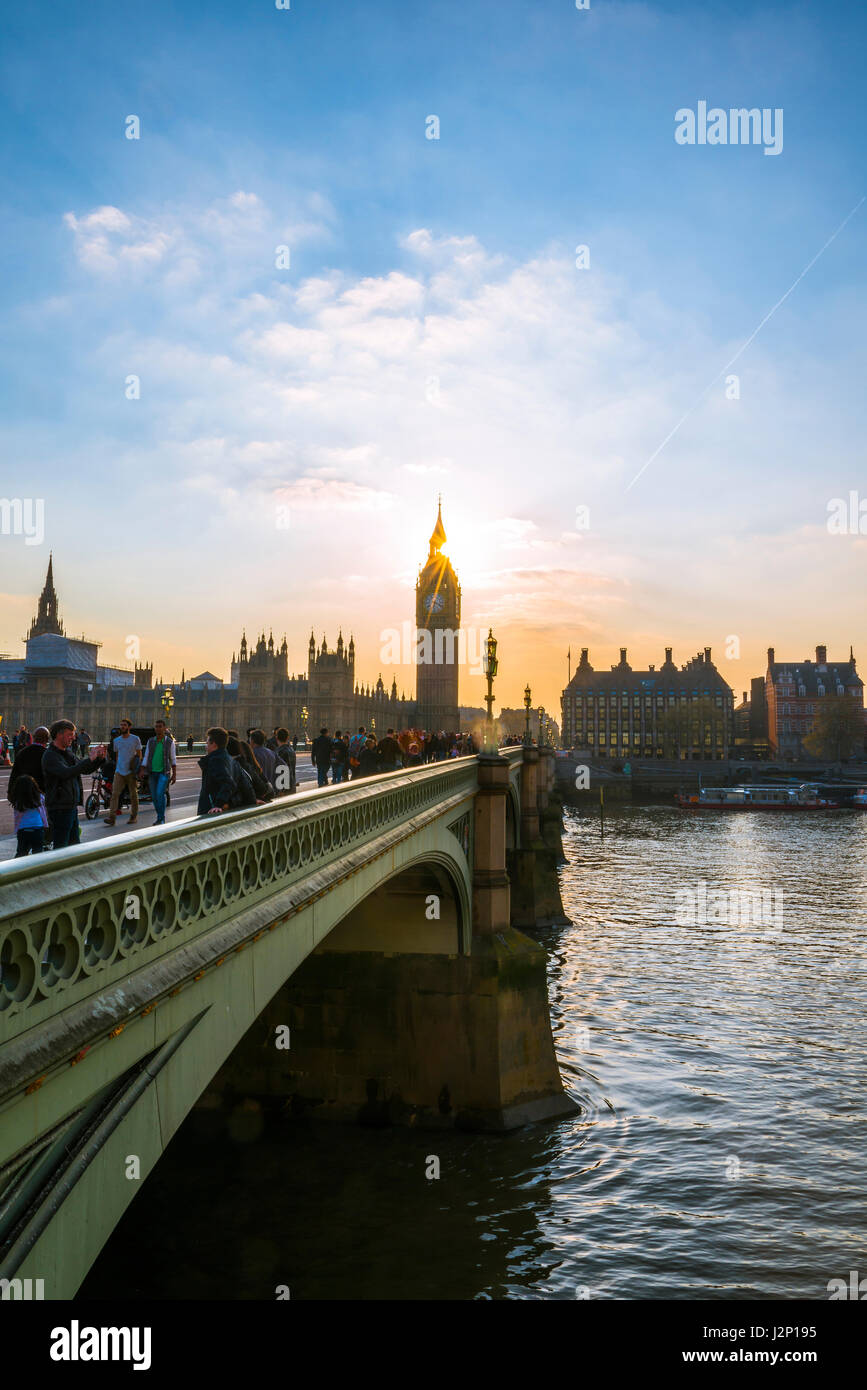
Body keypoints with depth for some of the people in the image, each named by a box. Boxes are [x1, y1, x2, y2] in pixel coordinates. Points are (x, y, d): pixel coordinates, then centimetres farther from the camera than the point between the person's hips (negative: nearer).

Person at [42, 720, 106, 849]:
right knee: (60, 848, -7)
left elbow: (86, 770, 20)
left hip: (72, 807, 9)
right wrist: (90, 759, -27)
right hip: (59, 808, -9)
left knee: (75, 846, 14)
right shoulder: (50, 755, -13)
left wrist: (99, 758, 1)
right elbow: (66, 773, -29)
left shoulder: (68, 753, 14)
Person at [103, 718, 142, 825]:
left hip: (131, 772, -3)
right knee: (115, 793, -9)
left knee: (133, 794, 4)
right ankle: (112, 817, -13)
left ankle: (134, 816, 17)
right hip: (119, 772, 3)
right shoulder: (116, 740, 12)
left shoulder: (135, 739, -1)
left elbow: (139, 755, 0)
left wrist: (137, 768, -8)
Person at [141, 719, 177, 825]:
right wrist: (142, 770, -5)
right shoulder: (150, 741, 7)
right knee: (154, 796, 4)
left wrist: (174, 774, 0)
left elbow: (173, 759, 4)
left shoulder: (170, 742, 0)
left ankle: (162, 819, -11)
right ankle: (159, 817, 21)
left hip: (164, 772, -4)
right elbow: (146, 757, 8)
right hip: (152, 773, 4)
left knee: (160, 794, -19)